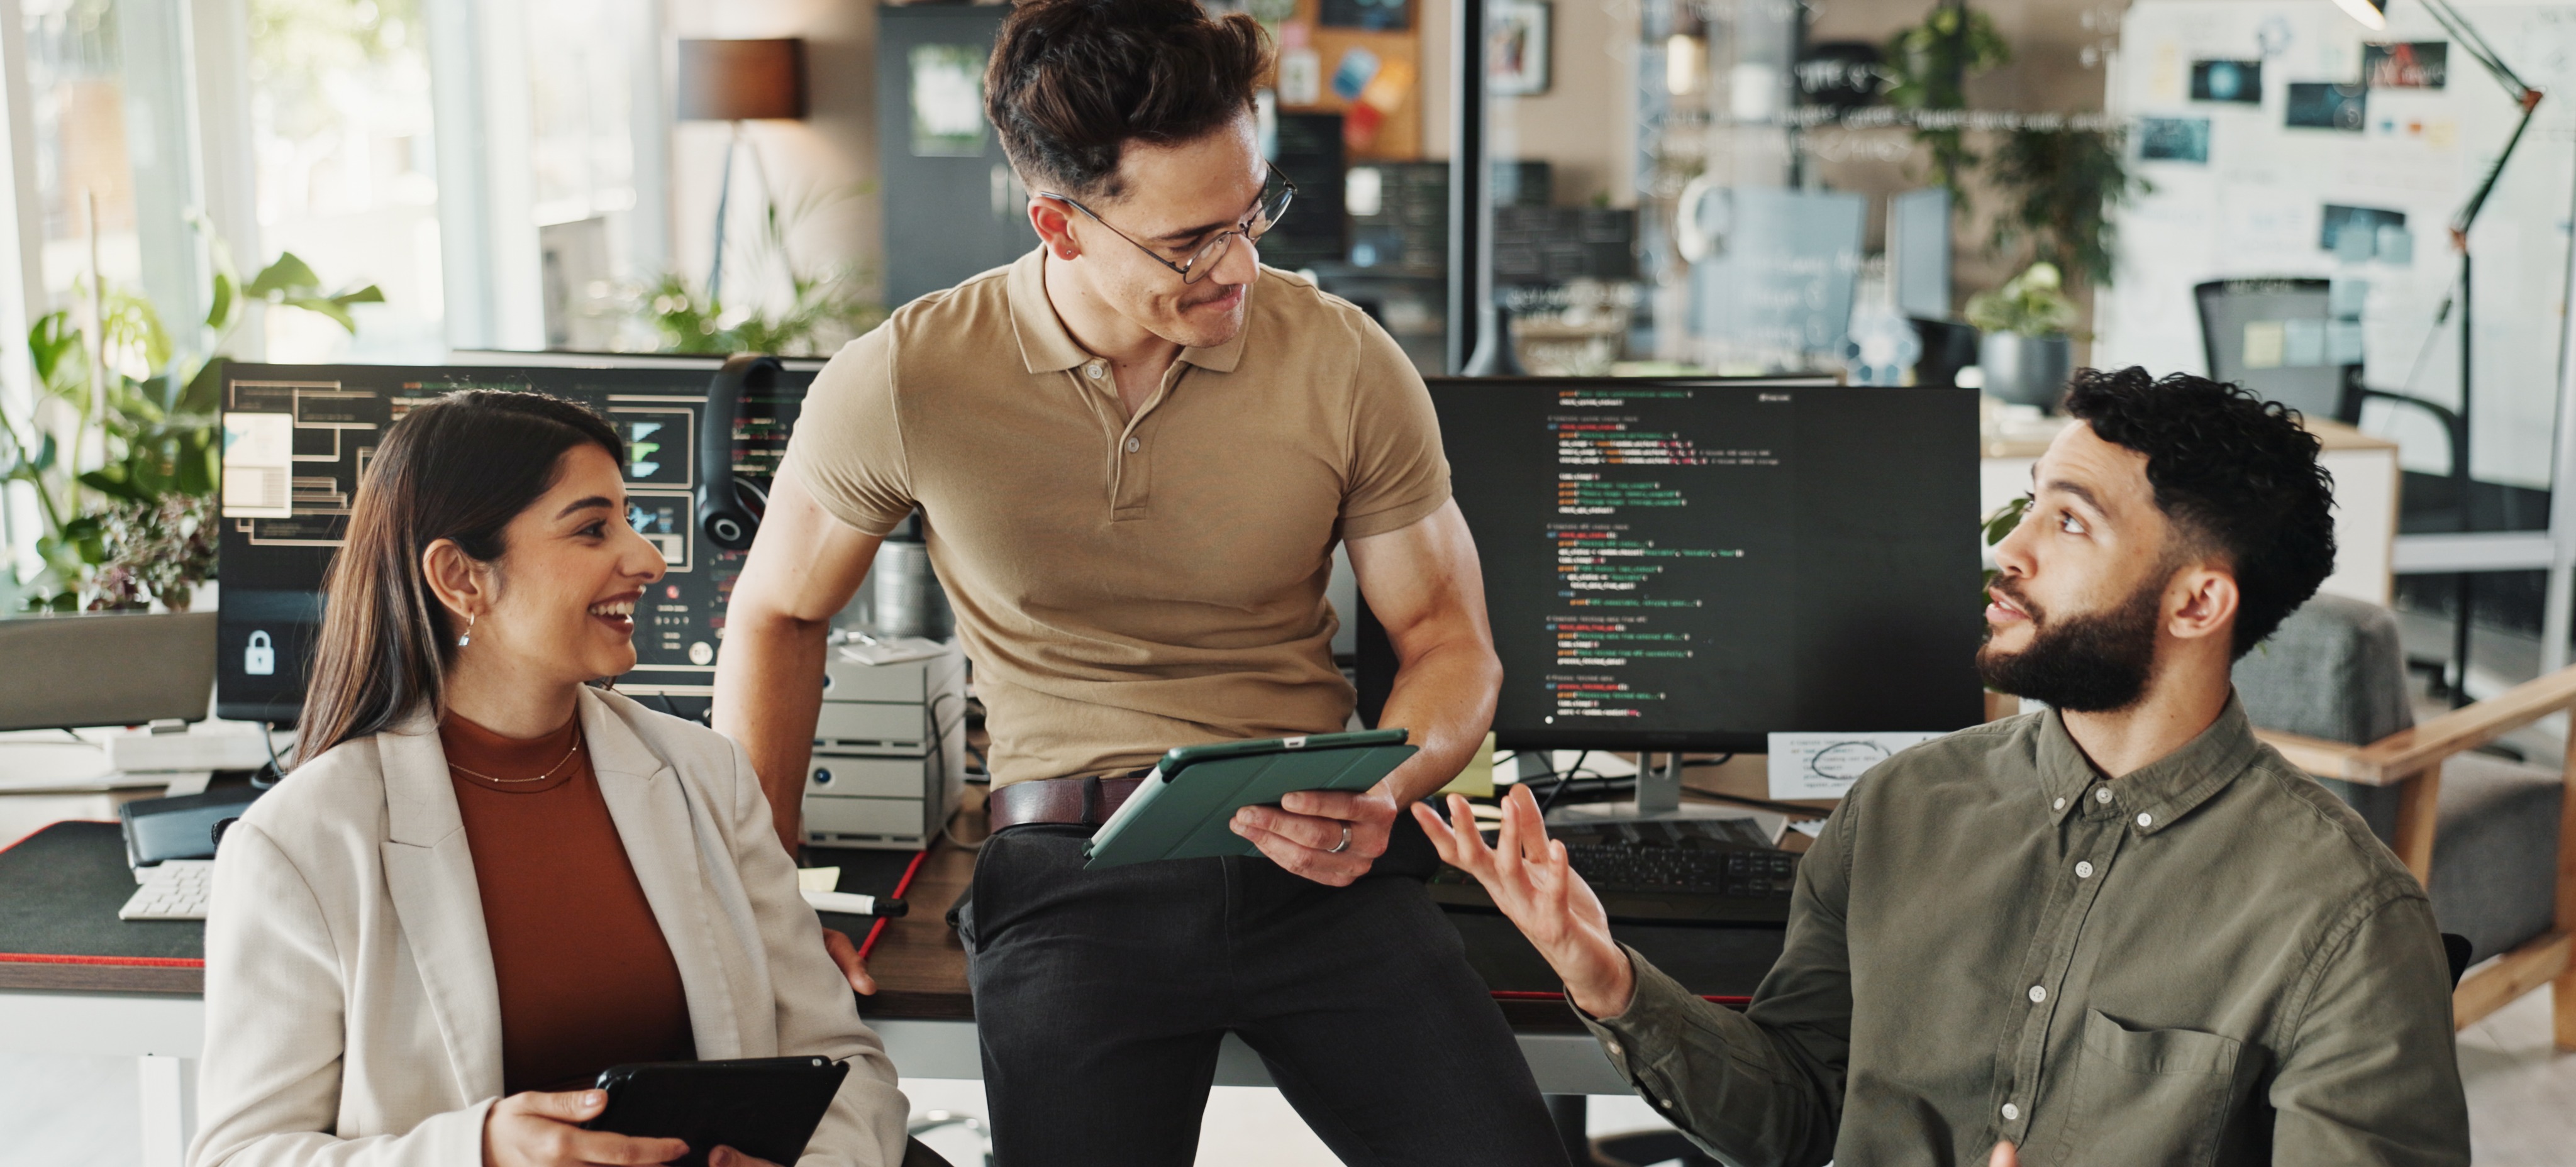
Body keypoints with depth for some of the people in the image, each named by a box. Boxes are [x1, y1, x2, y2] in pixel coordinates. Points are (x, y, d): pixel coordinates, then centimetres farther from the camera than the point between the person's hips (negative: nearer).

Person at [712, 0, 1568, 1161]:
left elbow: (1448, 639, 8)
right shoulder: (902, 382, -4)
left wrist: (1384, 795, -13)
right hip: (1069, 882, 0)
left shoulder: (1347, 366, -2)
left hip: (1313, 866, 1)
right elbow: (776, 617, 11)